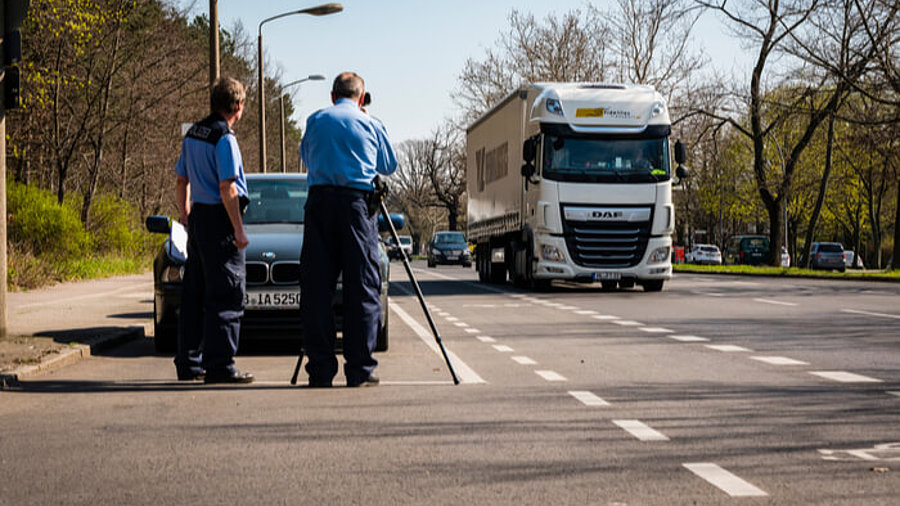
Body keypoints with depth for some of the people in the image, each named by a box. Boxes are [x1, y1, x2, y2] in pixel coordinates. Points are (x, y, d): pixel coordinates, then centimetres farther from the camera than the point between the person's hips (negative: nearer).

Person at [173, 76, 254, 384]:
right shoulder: (224, 138, -14)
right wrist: (239, 230, -15)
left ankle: (188, 362, 17)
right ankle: (219, 366, -8)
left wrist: (185, 214, 30)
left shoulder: (193, 134, 12)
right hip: (219, 220, -9)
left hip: (198, 216, 9)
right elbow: (227, 189, -18)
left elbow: (181, 181, 19)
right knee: (226, 296, -6)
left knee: (194, 293, 12)